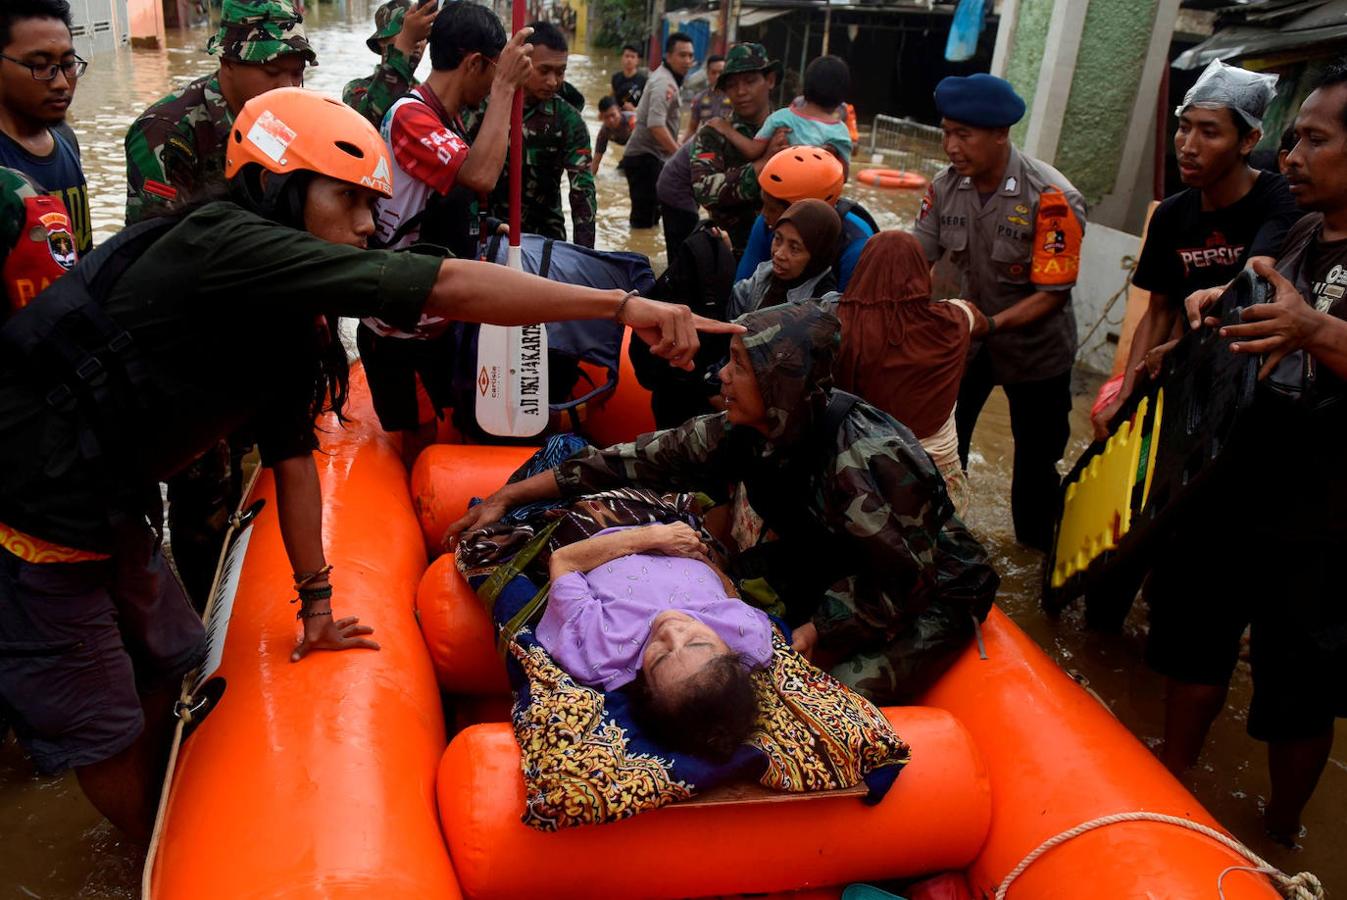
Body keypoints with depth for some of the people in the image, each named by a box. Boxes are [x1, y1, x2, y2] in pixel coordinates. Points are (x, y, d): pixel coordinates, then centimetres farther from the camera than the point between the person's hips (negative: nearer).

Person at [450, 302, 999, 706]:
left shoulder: (861, 456, -35)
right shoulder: (748, 432, -13)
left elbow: (903, 580, -28)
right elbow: (646, 461, -11)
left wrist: (811, 634, -24)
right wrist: (510, 497, -9)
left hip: (932, 598, -6)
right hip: (835, 569, 7)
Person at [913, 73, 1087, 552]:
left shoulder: (1052, 198, -26)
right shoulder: (945, 186, -12)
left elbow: (1053, 293, -24)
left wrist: (994, 324, -36)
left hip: (1035, 343, -3)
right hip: (966, 333, 4)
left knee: (1035, 456, 13)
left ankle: (1036, 548, 37)